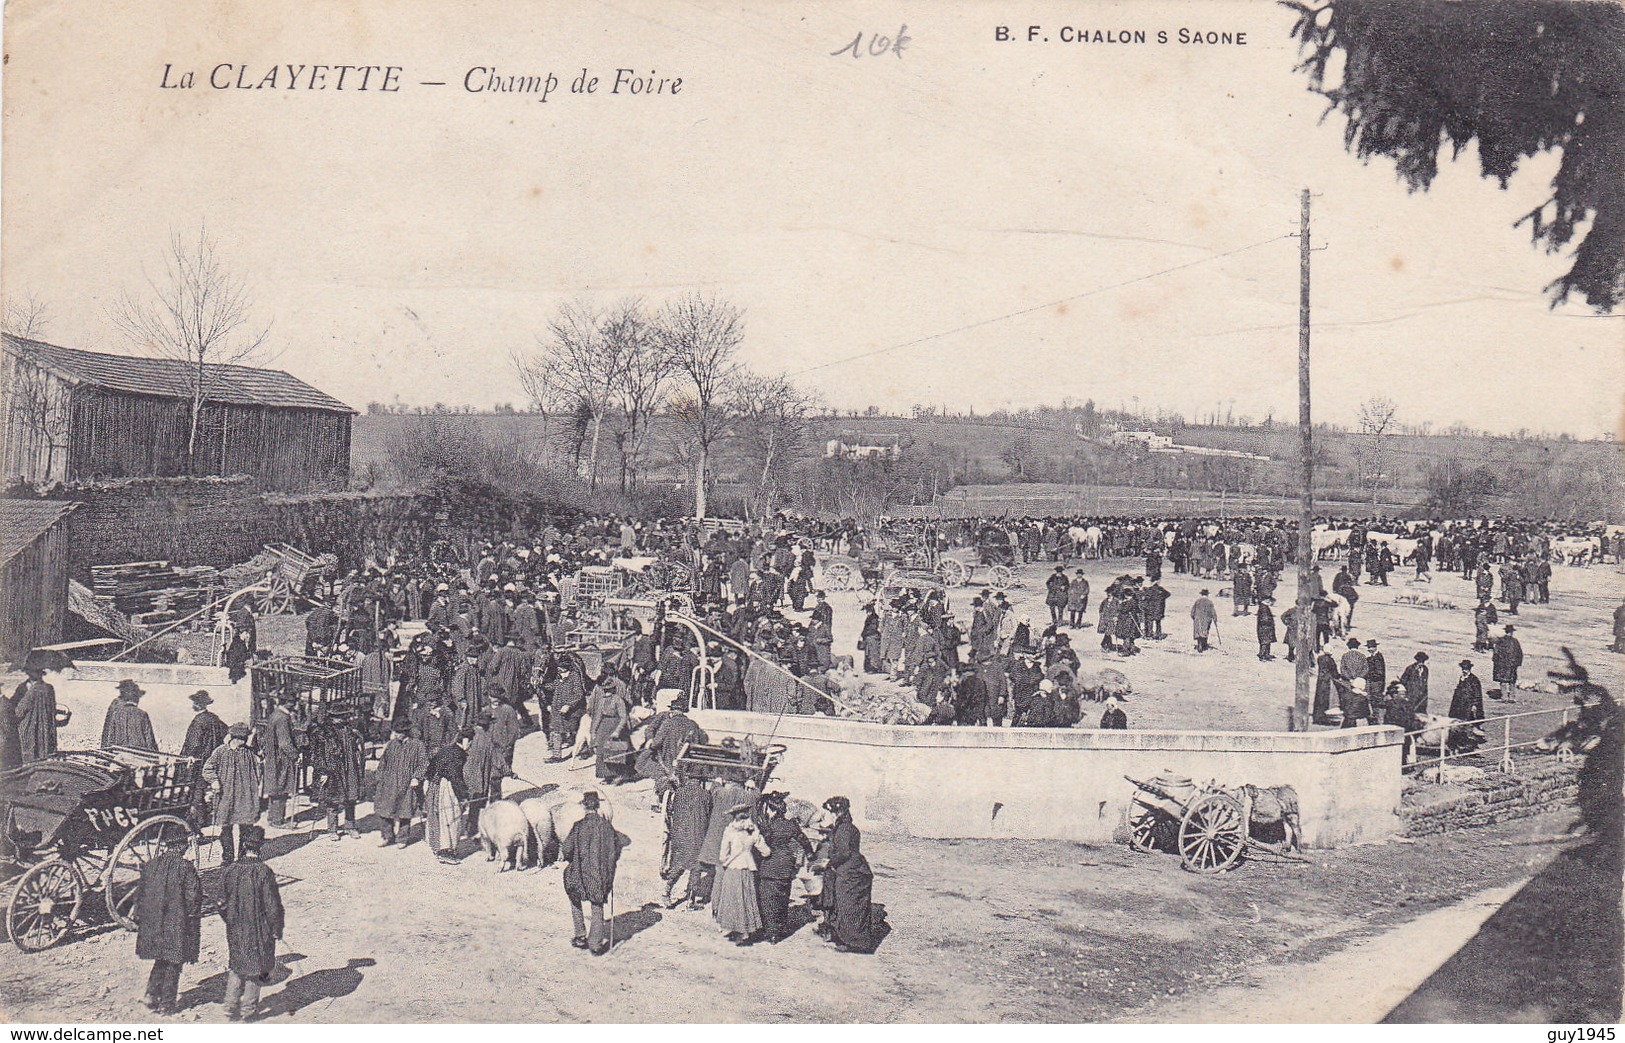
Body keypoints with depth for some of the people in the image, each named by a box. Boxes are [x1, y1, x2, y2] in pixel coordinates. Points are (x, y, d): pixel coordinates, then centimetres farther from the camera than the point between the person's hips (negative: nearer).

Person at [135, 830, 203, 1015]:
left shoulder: (150, 866, 2)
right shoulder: (186, 868, -13)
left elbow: (140, 894, 8)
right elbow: (193, 897, -14)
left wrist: (139, 919, 18)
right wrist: (193, 918, -1)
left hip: (152, 923, 5)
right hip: (177, 924, -4)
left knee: (160, 960, 21)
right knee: (173, 964, 6)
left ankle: (151, 995, 9)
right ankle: (166, 1003, 9)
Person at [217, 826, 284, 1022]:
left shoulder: (229, 871, -5)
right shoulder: (264, 872, -17)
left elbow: (223, 904, 4)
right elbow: (273, 905, -14)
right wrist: (277, 930, -2)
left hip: (235, 931, 3)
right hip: (259, 930, -3)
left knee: (235, 968, 17)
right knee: (256, 969, 11)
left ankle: (232, 1006, 17)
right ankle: (248, 1007, 16)